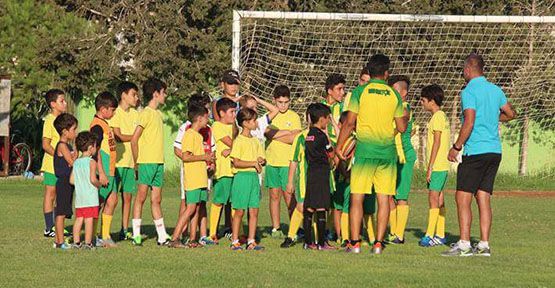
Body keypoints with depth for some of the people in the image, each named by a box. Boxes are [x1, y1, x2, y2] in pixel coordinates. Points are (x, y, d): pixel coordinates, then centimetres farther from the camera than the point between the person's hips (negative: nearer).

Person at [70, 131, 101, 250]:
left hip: (79, 196, 6)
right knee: (89, 219, -4)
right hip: (90, 197, -6)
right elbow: (93, 179, -20)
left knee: (79, 219, 10)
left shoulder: (76, 162, 9)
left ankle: (76, 241, 11)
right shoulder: (91, 162, -10)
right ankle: (88, 243, -4)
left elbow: (71, 180, 8)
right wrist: (99, 185, -1)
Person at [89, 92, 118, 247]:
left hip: (110, 170, 10)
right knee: (99, 203, -4)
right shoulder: (97, 126, -15)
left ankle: (105, 236, 15)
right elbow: (96, 151, -20)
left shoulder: (104, 124, 16)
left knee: (112, 200, 10)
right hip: (103, 171, -10)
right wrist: (101, 173, -22)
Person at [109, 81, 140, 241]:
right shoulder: (115, 113, -6)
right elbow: (119, 136, -13)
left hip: (131, 161, 6)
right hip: (117, 161, -6)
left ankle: (125, 230, 13)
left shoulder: (135, 114, 14)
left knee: (128, 196, 7)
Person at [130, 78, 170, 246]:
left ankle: (162, 236, 9)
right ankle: (136, 235, 1)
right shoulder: (146, 113, -10)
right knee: (141, 196, -3)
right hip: (147, 162, -8)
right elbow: (134, 139, -14)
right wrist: (137, 161, -9)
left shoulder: (158, 113, 16)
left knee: (156, 200, 9)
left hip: (158, 162, 8)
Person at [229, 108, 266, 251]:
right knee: (239, 211, -3)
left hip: (254, 177, 7)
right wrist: (253, 163, -14)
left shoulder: (255, 141, 15)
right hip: (242, 176, -7)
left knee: (254, 211, 4)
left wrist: (261, 161, -5)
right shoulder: (239, 141, -8)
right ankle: (235, 241, 4)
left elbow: (262, 158, 17)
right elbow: (236, 162, -15)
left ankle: (251, 241, 8)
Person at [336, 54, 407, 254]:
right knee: (383, 198, 5)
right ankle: (378, 243, 1)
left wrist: (338, 147, 4)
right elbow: (402, 128, 7)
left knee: (357, 197, 2)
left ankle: (355, 242, -3)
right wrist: (404, 118, 30)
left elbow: (349, 123, -5)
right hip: (387, 151, 2)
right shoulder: (394, 95, 5)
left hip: (365, 149, -2)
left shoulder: (360, 92, -2)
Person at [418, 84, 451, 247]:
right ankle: (440, 235, 12)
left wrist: (430, 167, -16)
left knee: (433, 198, -11)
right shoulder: (442, 116, 17)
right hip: (442, 166, 10)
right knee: (439, 200, 10)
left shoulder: (437, 117, -12)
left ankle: (430, 235, -14)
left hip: (437, 165, -10)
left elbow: (437, 143, -16)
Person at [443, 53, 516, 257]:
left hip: (475, 151, -7)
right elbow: (511, 114, 21)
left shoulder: (469, 92, -11)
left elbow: (469, 123, -18)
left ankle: (464, 244, -10)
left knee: (463, 198, -4)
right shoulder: (495, 90, 11)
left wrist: (456, 147, -10)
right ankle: (484, 245, 4)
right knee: (483, 198, 9)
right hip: (494, 150, 7)